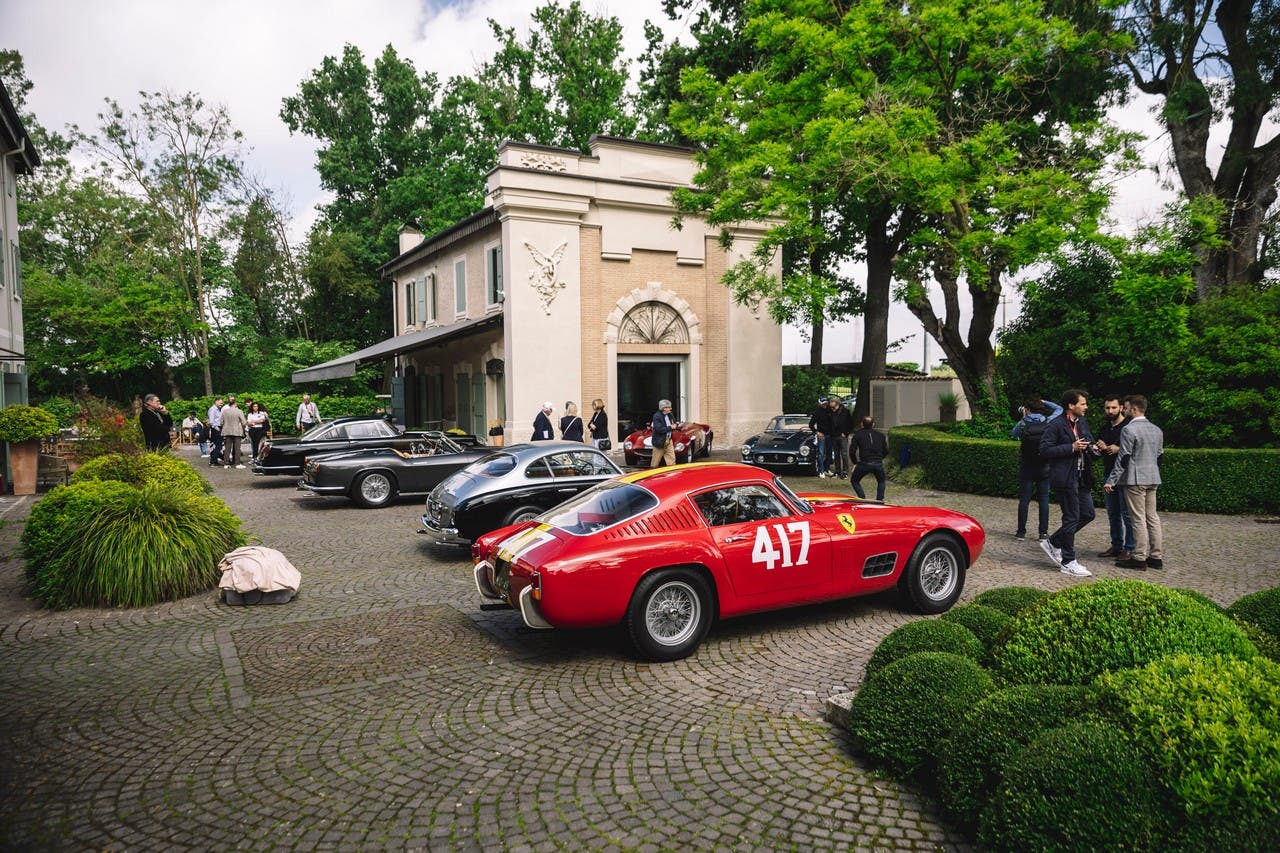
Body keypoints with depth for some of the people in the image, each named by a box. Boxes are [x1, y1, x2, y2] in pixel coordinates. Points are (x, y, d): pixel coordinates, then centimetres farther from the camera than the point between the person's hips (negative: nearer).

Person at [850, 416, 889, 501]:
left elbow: (852, 451, 3)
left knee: (855, 481, 19)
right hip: (878, 464, 2)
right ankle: (879, 500, 14)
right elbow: (886, 451, 16)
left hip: (864, 463, -2)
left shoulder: (858, 434, 9)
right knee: (881, 482, 28)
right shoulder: (880, 435, 16)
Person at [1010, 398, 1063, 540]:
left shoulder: (1023, 424, -7)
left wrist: (1022, 418, 15)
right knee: (1044, 499, 5)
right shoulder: (1048, 422, -3)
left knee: (1024, 499, 3)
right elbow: (1059, 409, 14)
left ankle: (1021, 531, 5)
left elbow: (1014, 433, 14)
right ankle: (1043, 532, 6)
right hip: (1044, 468, 1)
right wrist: (1045, 402, 20)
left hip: (1026, 468, -1)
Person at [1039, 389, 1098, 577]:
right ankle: (1068, 562, 8)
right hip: (1065, 478, -8)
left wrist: (1092, 447, 1)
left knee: (1088, 514, 11)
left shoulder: (1082, 422, 12)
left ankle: (1053, 543, 24)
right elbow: (1044, 450, -17)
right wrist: (1072, 448, -22)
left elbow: (1089, 441, 25)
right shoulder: (1056, 425, -13)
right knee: (1071, 518, -3)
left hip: (1081, 477, 8)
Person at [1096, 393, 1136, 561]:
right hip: (1108, 474, 8)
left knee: (1127, 514, -5)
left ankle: (1129, 549, 2)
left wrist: (1119, 449, -21)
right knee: (1113, 514, 12)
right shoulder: (1105, 428, 15)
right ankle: (1116, 546, 20)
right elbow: (1098, 451, 24)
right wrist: (1101, 448, 3)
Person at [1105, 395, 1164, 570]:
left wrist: (1111, 481, -12)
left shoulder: (1129, 430, -13)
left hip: (1134, 479, -8)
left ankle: (1139, 558, -1)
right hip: (1152, 479, 8)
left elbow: (1123, 459, -15)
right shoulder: (1157, 430, 12)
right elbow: (1160, 456, 17)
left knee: (1138, 519, -5)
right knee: (1152, 517, 11)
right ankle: (1156, 557, 15)